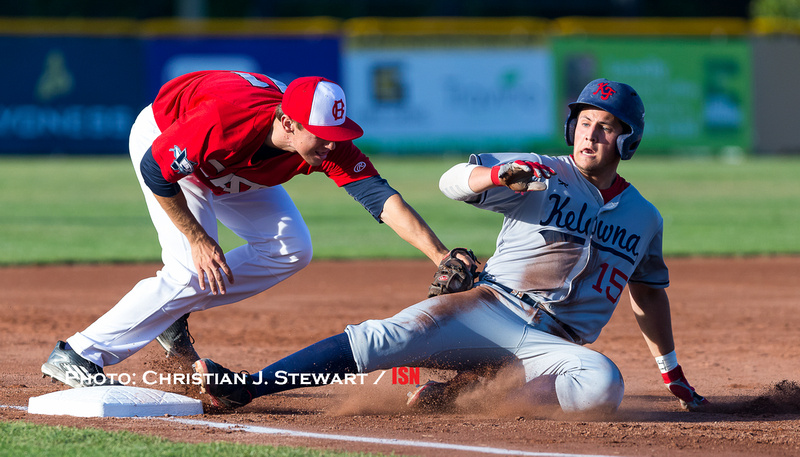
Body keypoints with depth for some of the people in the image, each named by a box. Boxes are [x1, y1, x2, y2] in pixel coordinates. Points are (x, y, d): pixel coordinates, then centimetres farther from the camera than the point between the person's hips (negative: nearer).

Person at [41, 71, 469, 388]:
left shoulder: (327, 142, -31)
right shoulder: (227, 119, -44)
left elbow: (380, 196, -36)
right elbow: (157, 170, -31)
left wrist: (441, 257, -47)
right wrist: (197, 239, -26)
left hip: (231, 173, 6)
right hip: (160, 139, -6)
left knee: (291, 250, -4)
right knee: (192, 269, -20)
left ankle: (173, 309, 5)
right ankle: (75, 355, -15)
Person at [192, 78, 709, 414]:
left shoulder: (645, 217, 14)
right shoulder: (542, 173, 3)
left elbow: (649, 293, 28)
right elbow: (453, 181, -9)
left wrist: (674, 375, 29)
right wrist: (502, 174, -32)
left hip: (557, 344, 2)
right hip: (488, 308, -2)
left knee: (603, 385, -33)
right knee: (388, 338, -24)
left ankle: (477, 387, -20)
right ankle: (244, 387, -28)